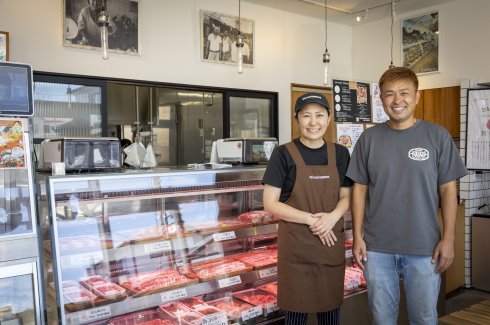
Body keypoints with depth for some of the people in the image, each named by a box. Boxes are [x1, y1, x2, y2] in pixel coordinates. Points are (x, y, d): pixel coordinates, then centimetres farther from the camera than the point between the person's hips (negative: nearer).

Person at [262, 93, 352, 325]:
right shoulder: (283, 154, -8)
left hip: (332, 244, 4)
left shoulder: (340, 154, 4)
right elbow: (270, 204, -10)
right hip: (296, 246, -3)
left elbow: (346, 197, 7)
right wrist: (311, 219, -18)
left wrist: (332, 217, -14)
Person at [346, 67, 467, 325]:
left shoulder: (437, 136, -2)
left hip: (425, 249, -1)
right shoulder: (369, 138, 1)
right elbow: (360, 190, 4)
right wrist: (357, 237, 0)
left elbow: (447, 190, 1)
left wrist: (448, 238, -4)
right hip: (377, 249, 1)